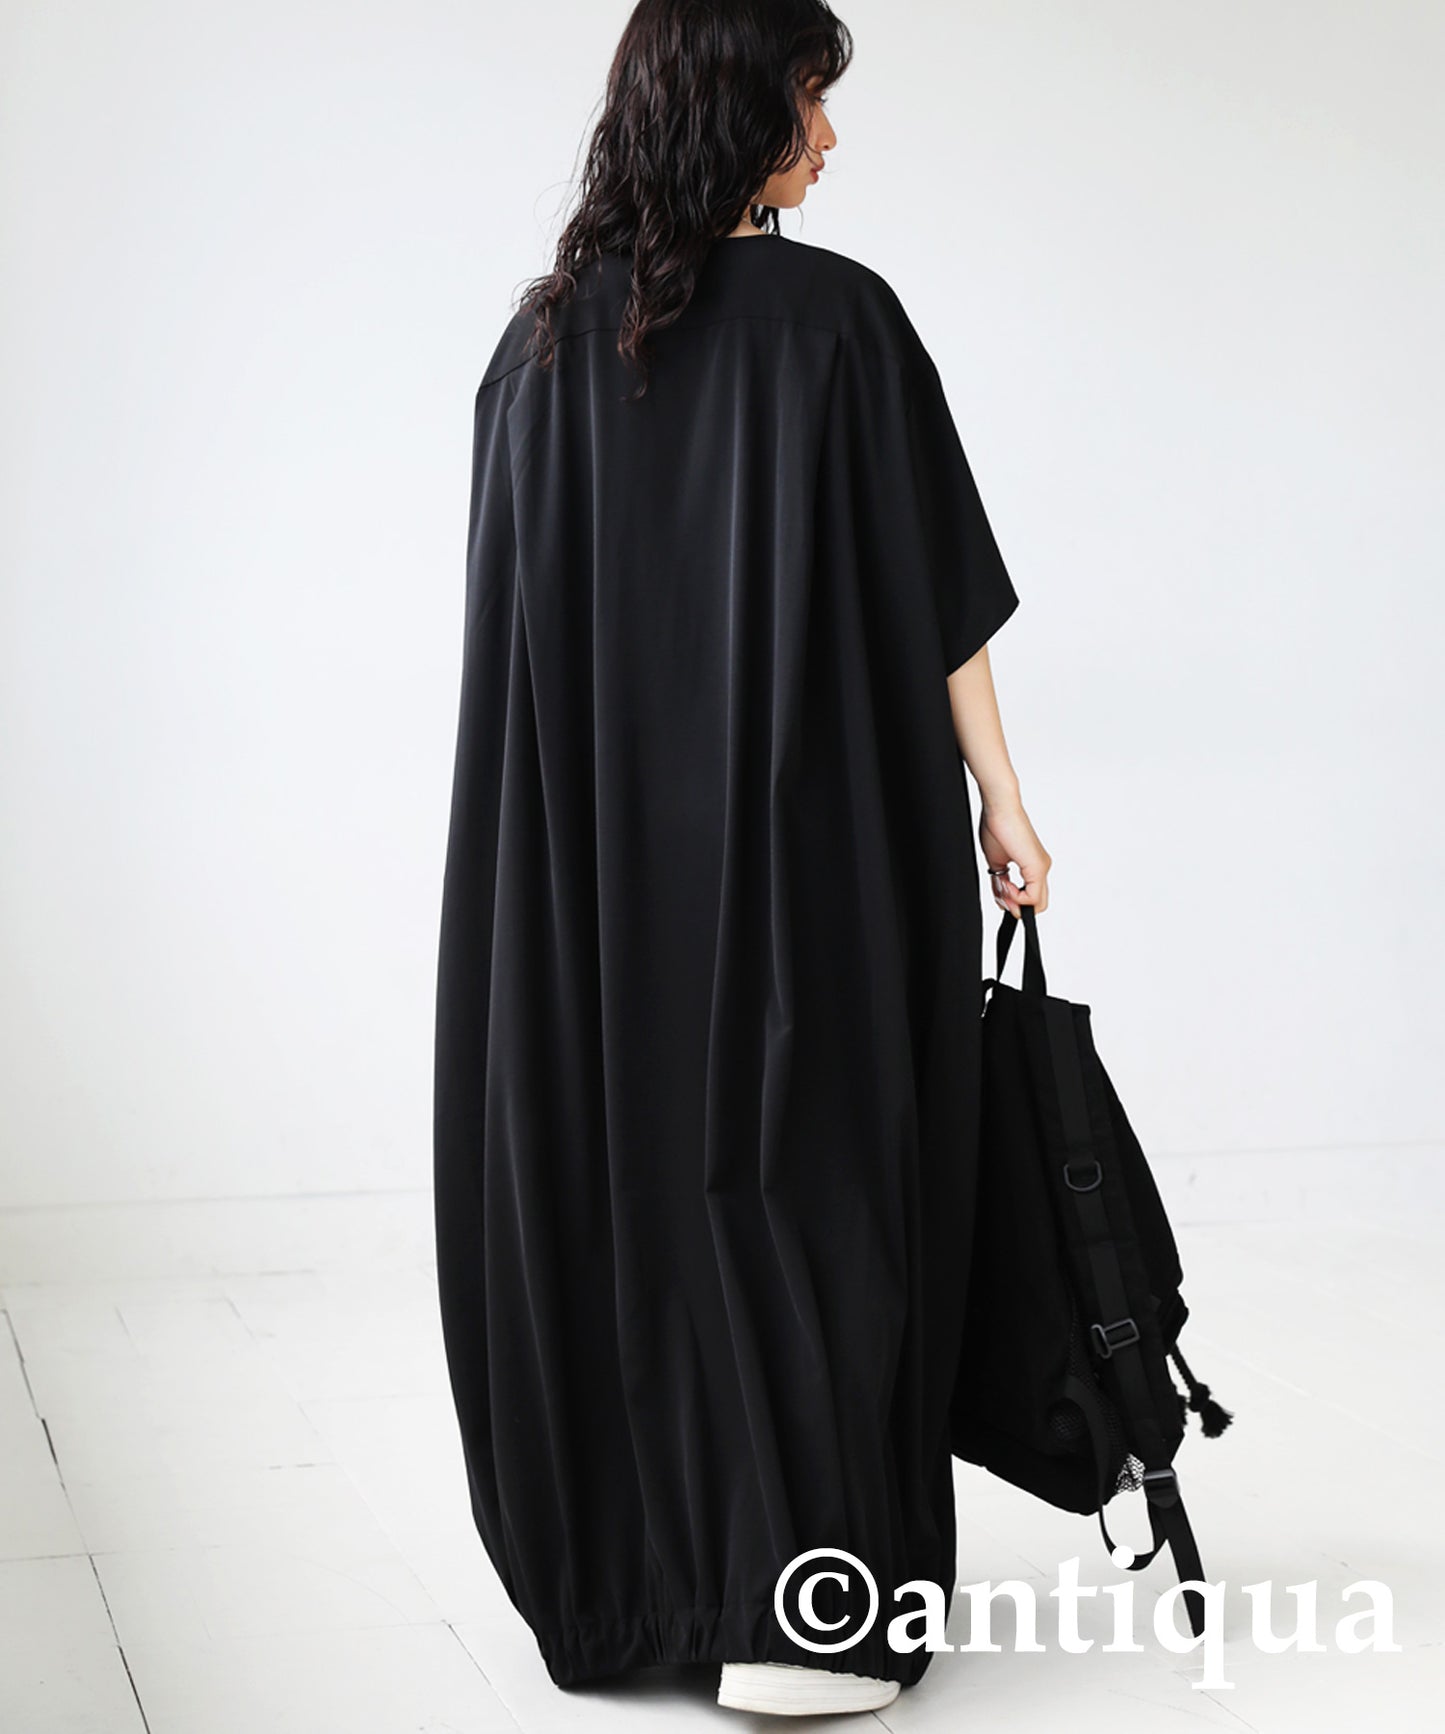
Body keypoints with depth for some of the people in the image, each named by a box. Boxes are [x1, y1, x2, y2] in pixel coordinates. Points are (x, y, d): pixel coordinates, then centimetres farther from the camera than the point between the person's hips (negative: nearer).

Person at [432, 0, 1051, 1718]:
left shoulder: (543, 331, 5)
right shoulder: (836, 317, -9)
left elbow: (520, 603, 7)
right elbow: (931, 595, -9)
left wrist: (598, 796, 15)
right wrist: (998, 795, -2)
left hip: (596, 846, 5)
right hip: (814, 833, -4)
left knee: (614, 1162, 12)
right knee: (806, 1173, 3)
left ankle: (620, 1580, 22)